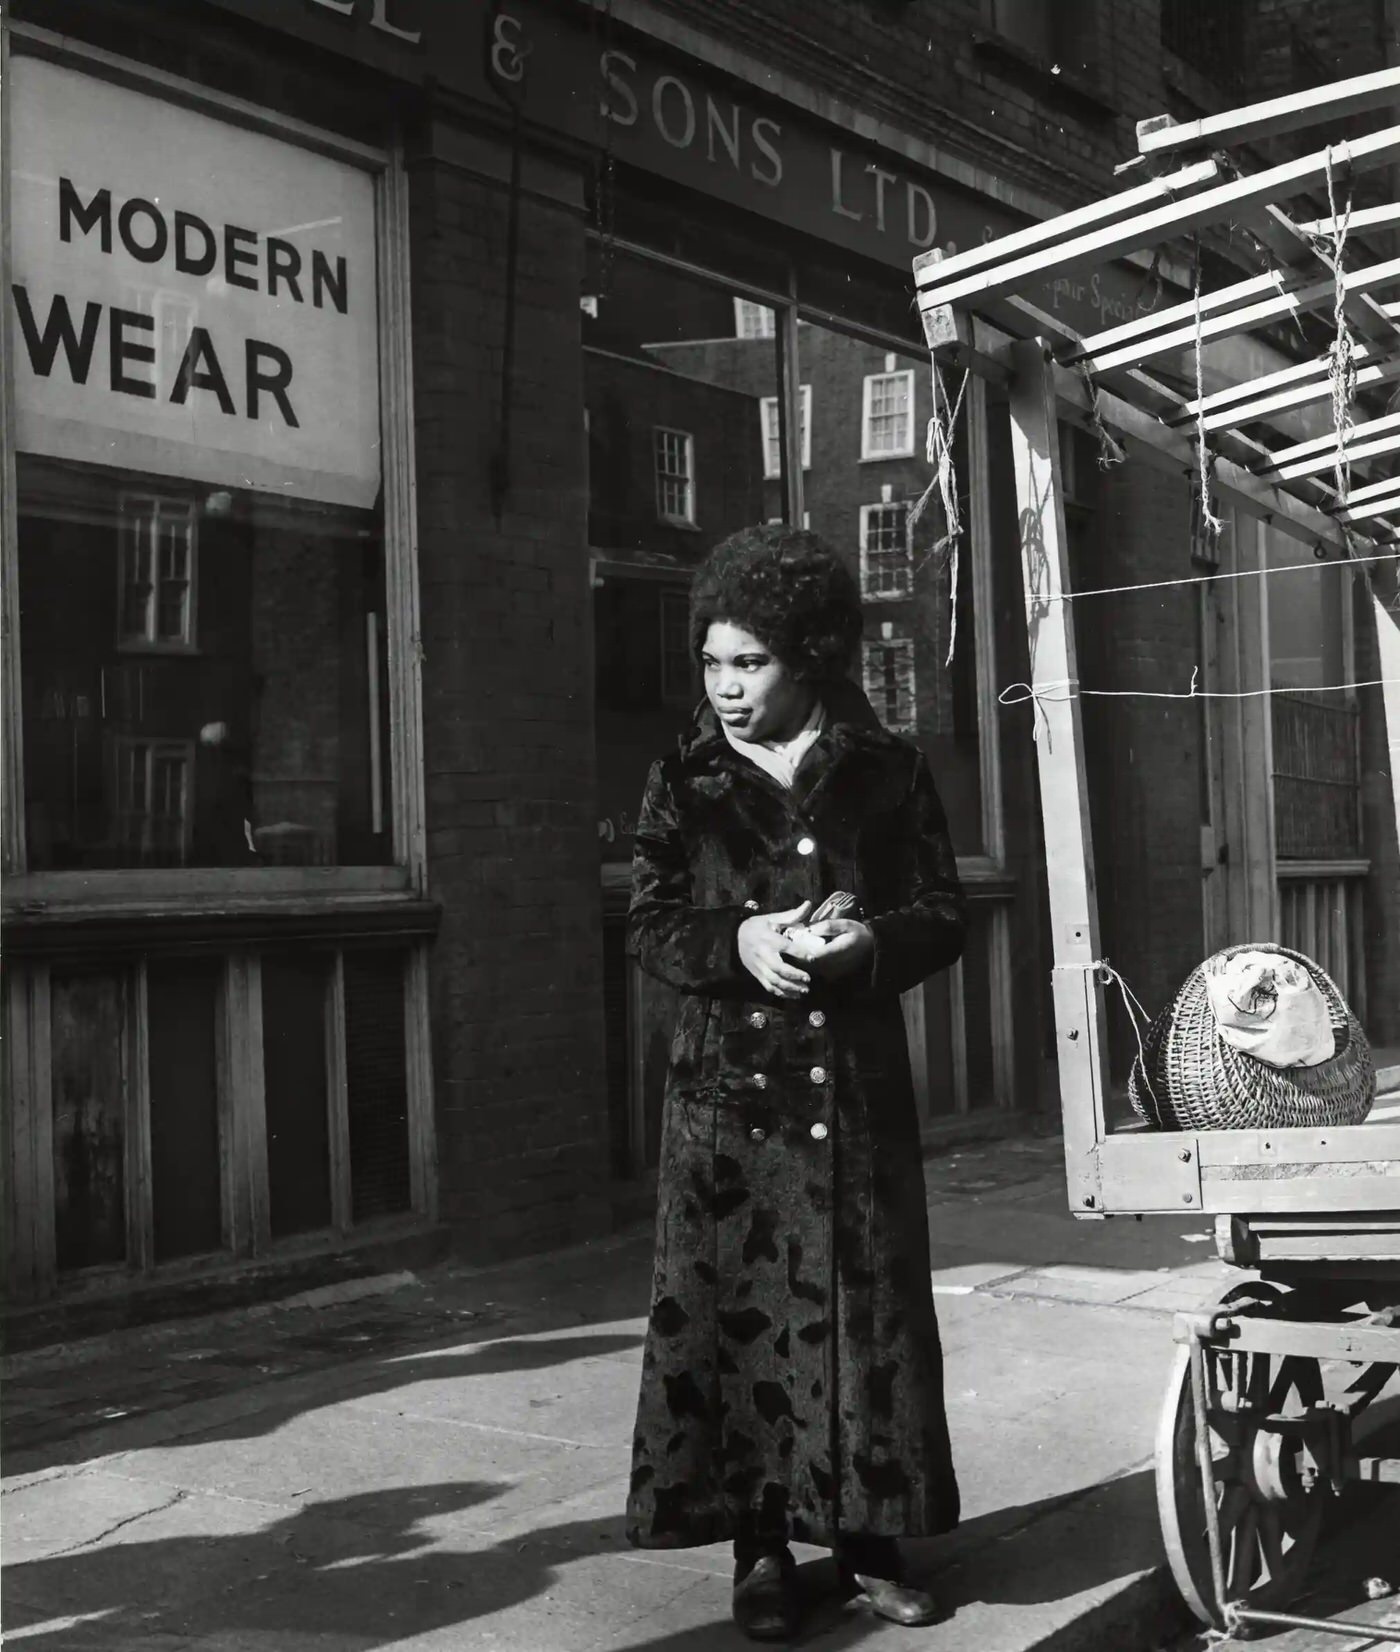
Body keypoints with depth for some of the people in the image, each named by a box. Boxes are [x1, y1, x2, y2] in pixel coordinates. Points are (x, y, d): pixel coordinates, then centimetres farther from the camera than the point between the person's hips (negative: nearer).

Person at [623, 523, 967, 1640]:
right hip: (729, 1087, 0)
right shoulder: (685, 784, 5)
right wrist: (739, 943, -17)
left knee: (869, 1305, 5)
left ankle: (870, 1539, 18)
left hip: (857, 1086, 0)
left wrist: (868, 945, -16)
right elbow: (650, 926, 2)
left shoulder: (888, 774, 5)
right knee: (736, 1307, 0)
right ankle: (760, 1546, 12)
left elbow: (944, 914, 4)